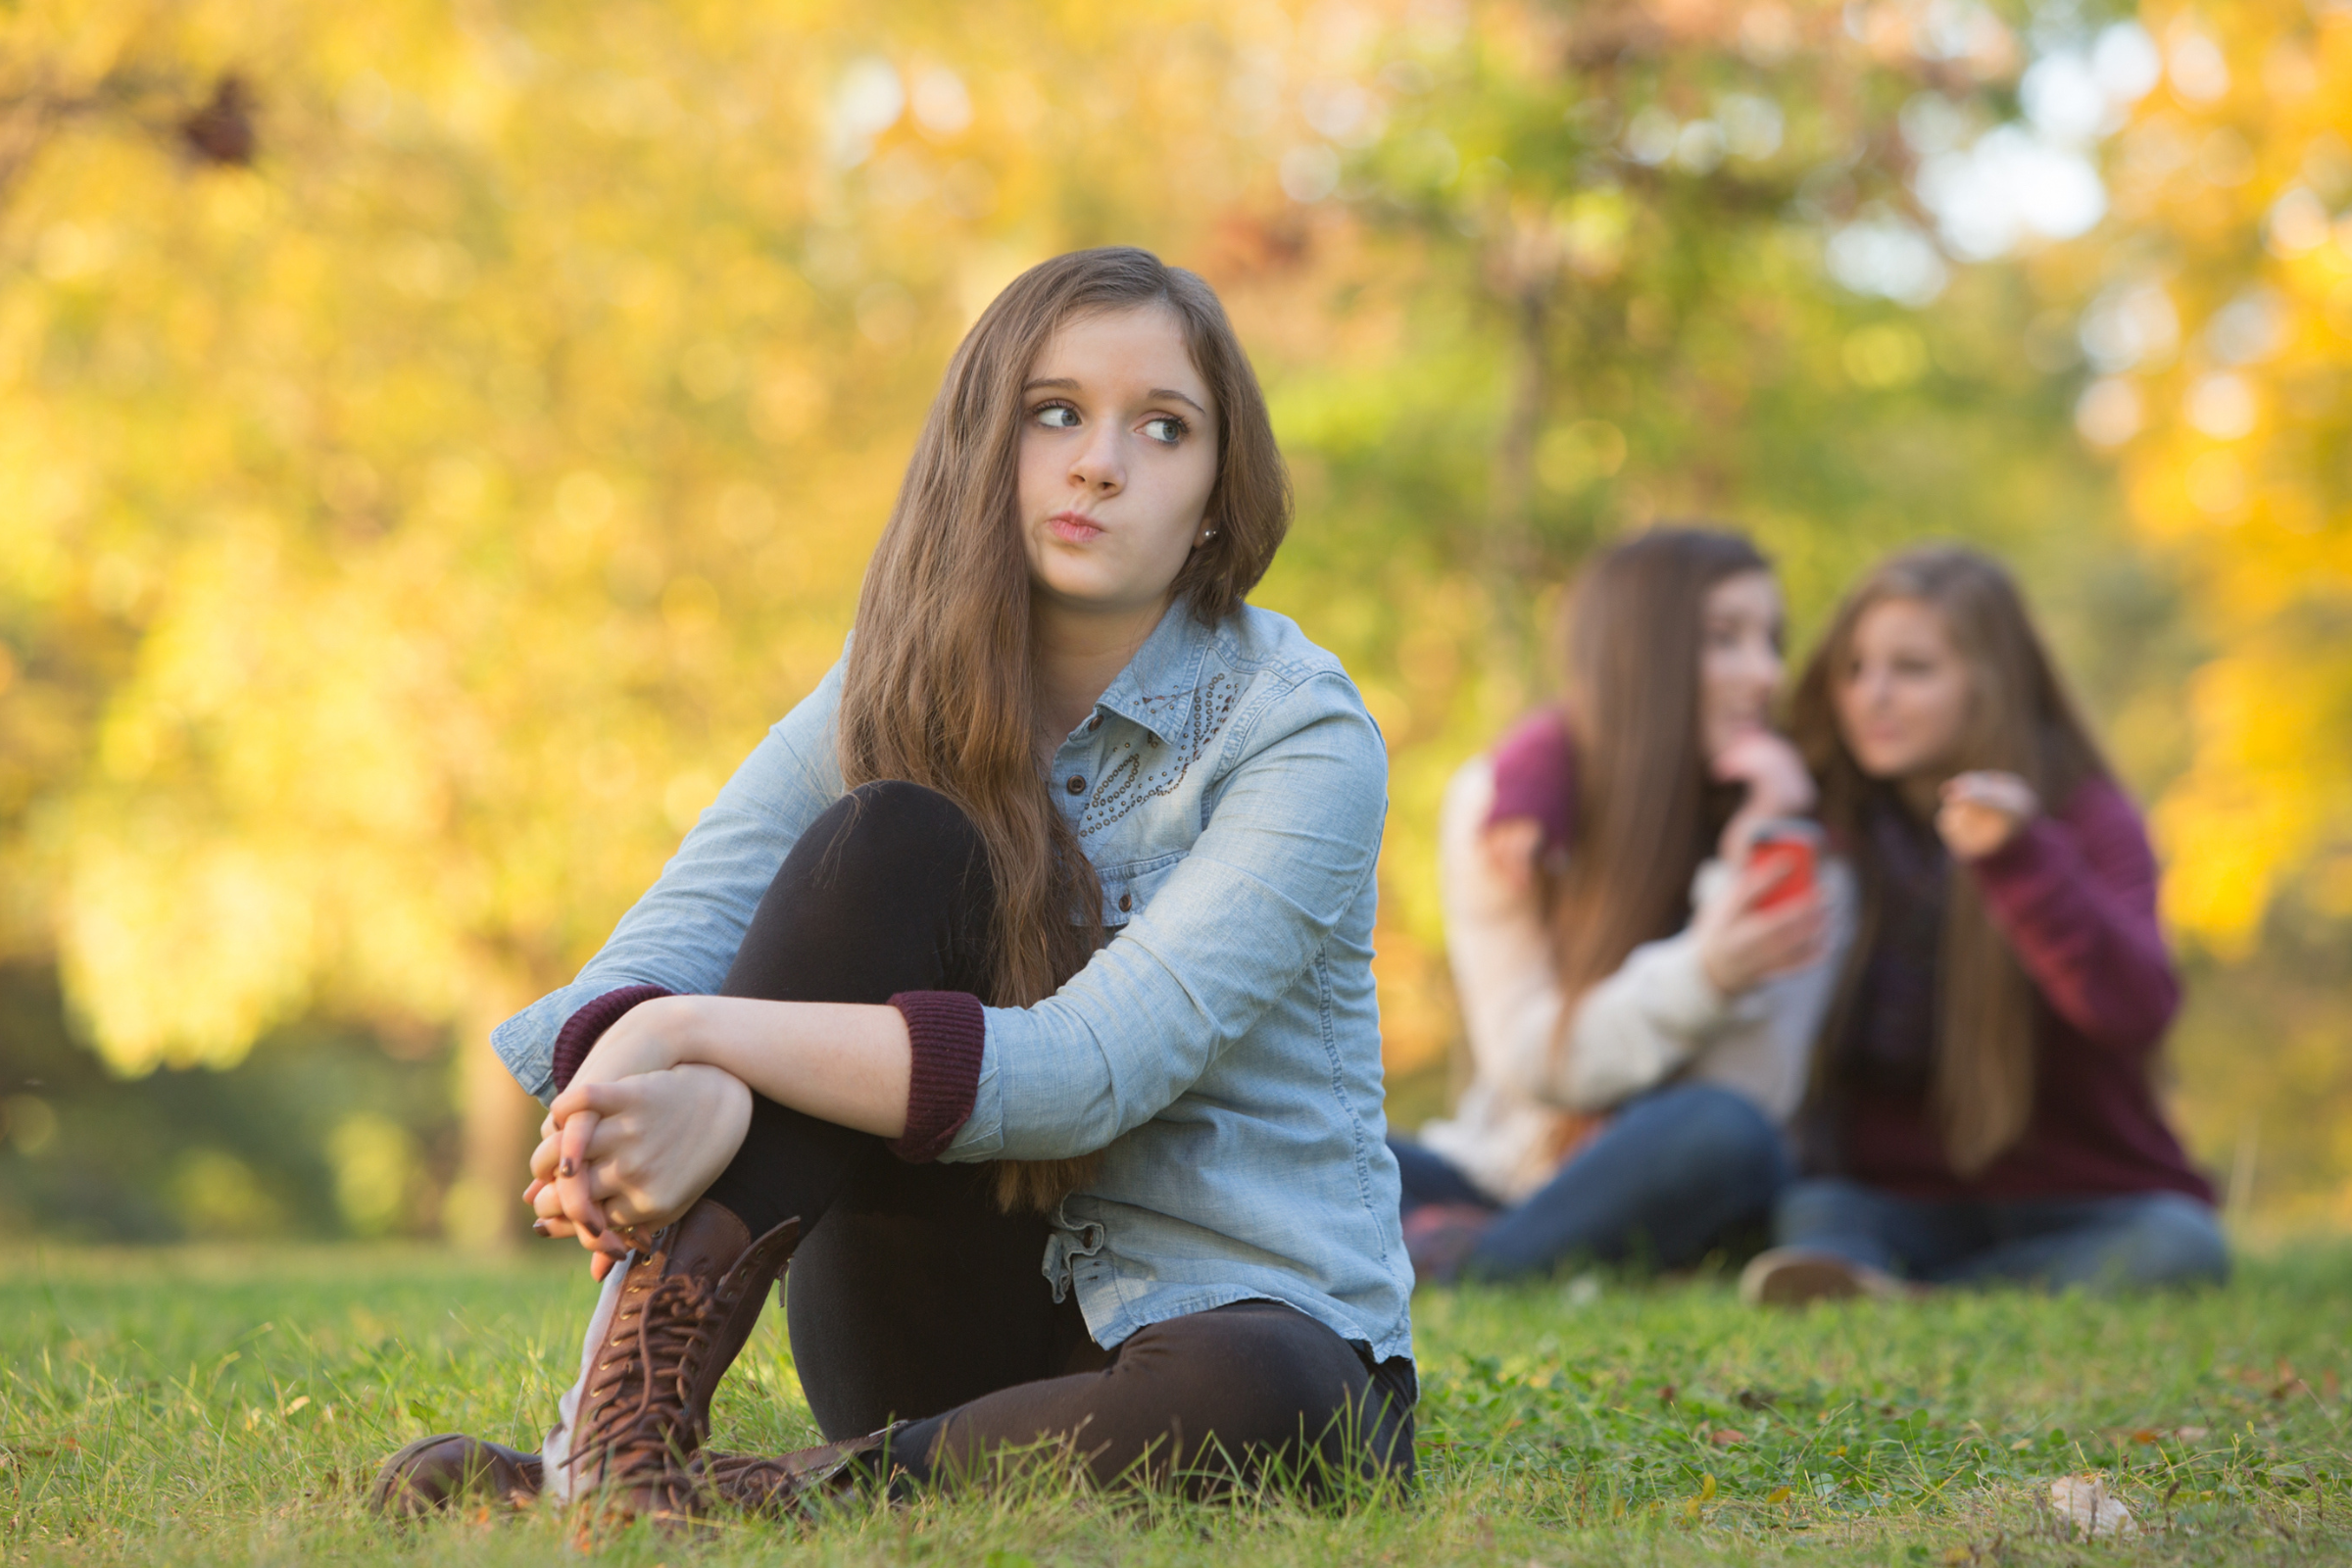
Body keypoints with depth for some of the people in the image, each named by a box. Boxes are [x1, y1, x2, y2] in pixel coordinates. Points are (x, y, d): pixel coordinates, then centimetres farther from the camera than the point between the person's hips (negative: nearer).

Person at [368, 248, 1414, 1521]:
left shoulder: (1299, 735, -11)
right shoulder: (894, 691, 1)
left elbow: (1091, 1067, -25)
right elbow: (658, 953, -13)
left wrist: (702, 1036, -33)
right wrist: (626, 1089, -39)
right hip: (953, 1328, 3)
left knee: (1259, 1403, -41)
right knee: (888, 838, -22)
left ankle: (746, 1503, -27)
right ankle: (621, 1427, -32)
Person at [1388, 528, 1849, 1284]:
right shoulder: (1497, 802, -4)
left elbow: (1752, 1098, -14)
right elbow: (1530, 1061, -11)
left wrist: (1748, 878, -21)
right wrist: (1702, 976, -27)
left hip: (1667, 1196, 0)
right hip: (1501, 1175, 1)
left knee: (1724, 1133, -36)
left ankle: (1450, 1265, -27)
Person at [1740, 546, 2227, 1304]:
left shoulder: (2088, 821, -5)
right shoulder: (1831, 823, 5)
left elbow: (2136, 1012, -25)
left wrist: (2015, 859, -38)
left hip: (2067, 1206, -2)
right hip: (1890, 1200, 2)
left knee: (2174, 1244, -32)